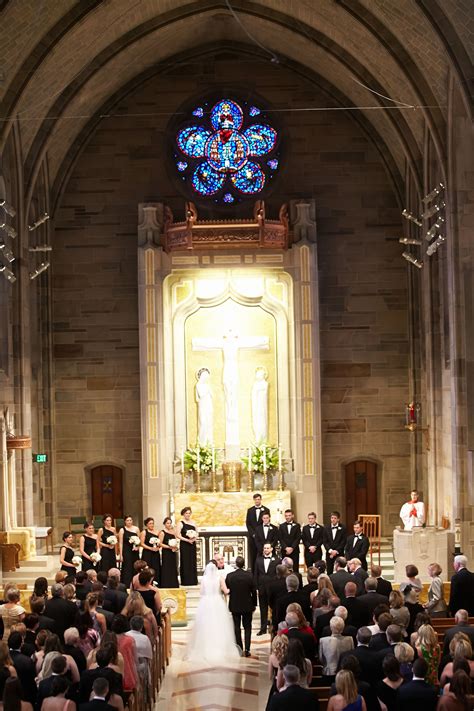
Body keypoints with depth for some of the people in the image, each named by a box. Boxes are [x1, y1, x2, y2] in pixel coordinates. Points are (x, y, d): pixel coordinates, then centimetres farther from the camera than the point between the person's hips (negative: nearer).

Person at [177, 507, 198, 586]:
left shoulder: (193, 522, 10)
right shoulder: (181, 523, -4)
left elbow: (197, 532, 17)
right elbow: (177, 535, -10)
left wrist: (194, 538, -4)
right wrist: (187, 540, -16)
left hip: (192, 544, 5)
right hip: (184, 545, -5)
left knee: (193, 562, 5)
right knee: (185, 563, -4)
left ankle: (193, 581, 10)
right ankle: (185, 581, -2)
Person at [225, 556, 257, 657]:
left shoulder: (229, 576, -10)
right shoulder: (249, 575, -11)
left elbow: (226, 590, -2)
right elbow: (254, 591, -6)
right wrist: (254, 604, 6)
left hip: (234, 606, 0)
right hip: (247, 605, 0)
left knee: (237, 628, 10)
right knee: (247, 627, 8)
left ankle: (239, 649, 10)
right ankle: (247, 650, 1)